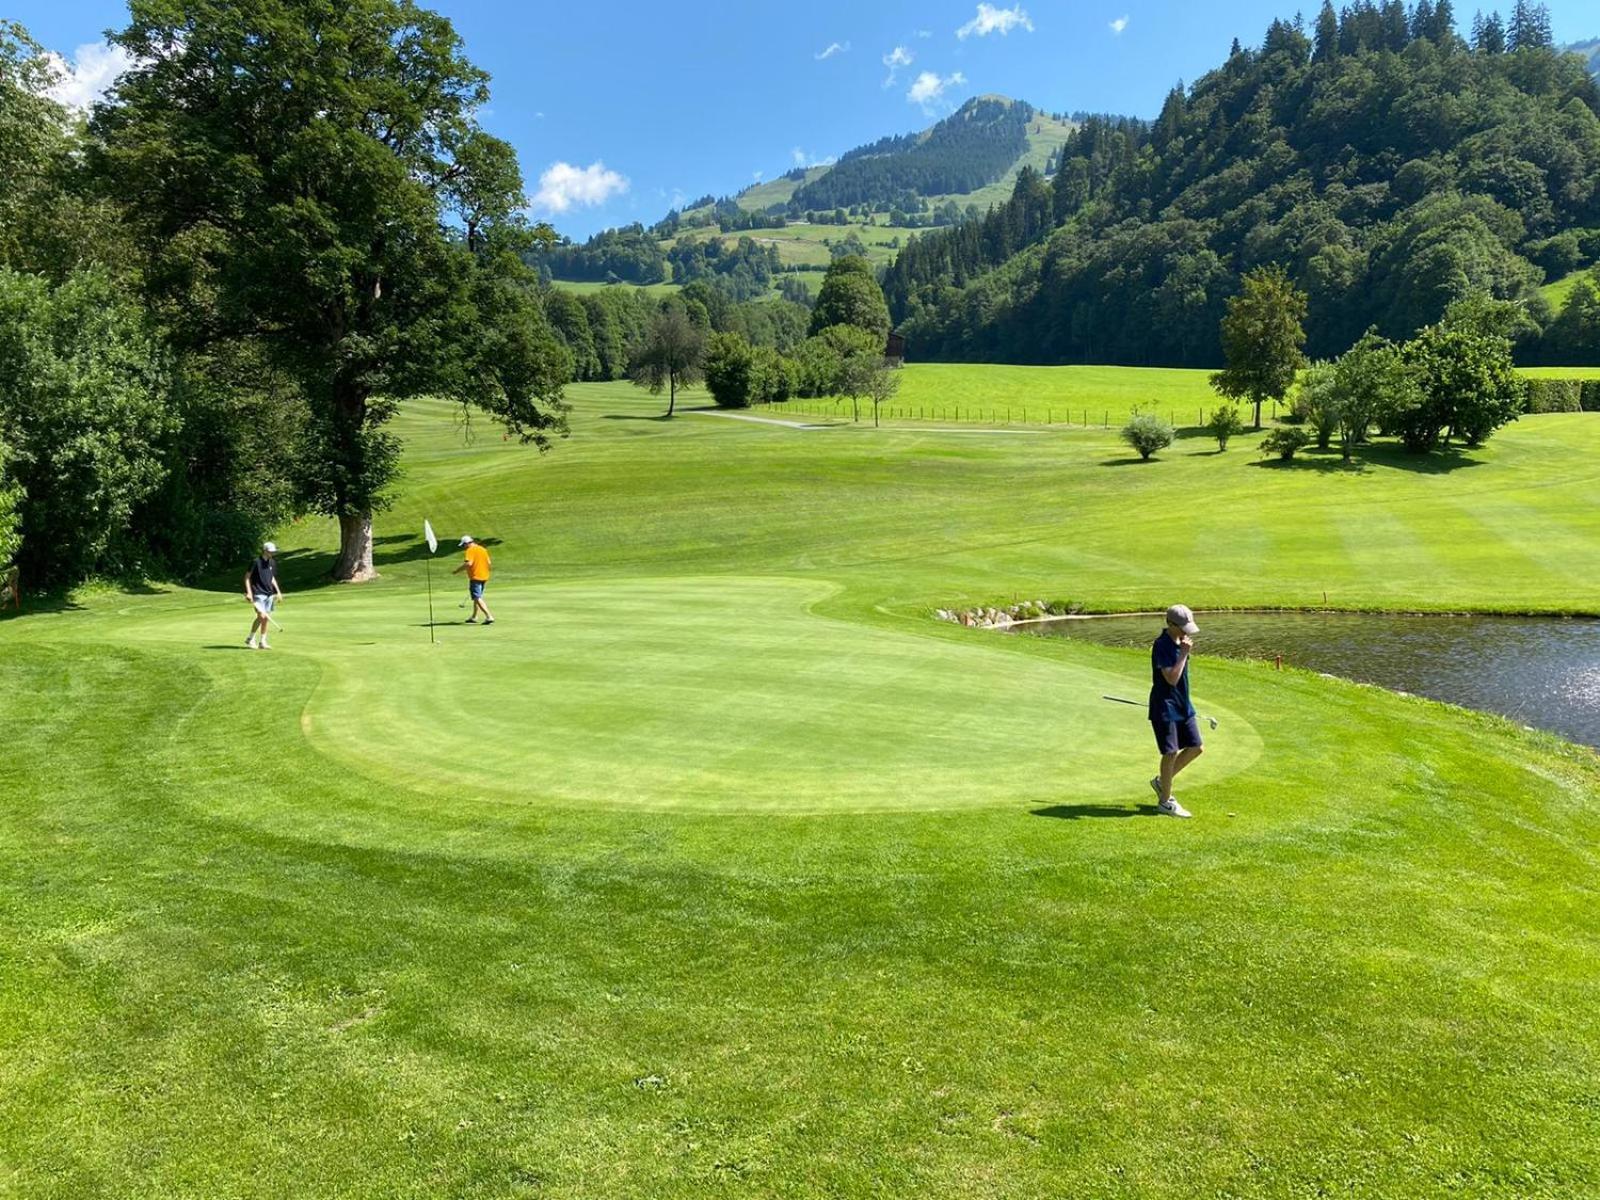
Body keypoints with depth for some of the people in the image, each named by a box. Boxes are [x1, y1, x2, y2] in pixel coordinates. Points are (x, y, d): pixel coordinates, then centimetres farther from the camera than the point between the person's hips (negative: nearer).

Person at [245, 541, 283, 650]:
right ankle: (250, 639, 0)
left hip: (269, 594, 6)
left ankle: (262, 642, 12)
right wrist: (249, 592, -13)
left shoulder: (272, 562, 10)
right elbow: (247, 577, -6)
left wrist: (278, 591, 17)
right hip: (258, 594, -6)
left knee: (266, 618, 6)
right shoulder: (256, 562, -9)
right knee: (261, 616, -16)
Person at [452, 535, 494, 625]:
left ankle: (489, 616, -19)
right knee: (477, 597, 20)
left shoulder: (470, 551, -12)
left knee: (477, 598, -8)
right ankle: (474, 617, 28)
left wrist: (457, 571, -18)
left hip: (475, 577, -9)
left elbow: (468, 563, -25)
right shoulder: (483, 549, 12)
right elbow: (488, 563, 14)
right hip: (484, 577, 9)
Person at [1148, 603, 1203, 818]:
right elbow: (1172, 678, -26)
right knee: (1171, 752, -2)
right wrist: (1184, 653, -24)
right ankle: (1166, 800, 12)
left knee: (1196, 748, 9)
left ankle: (1162, 781, 25)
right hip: (1165, 706, -9)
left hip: (1183, 705, 9)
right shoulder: (1162, 645, -19)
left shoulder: (1179, 642, 8)